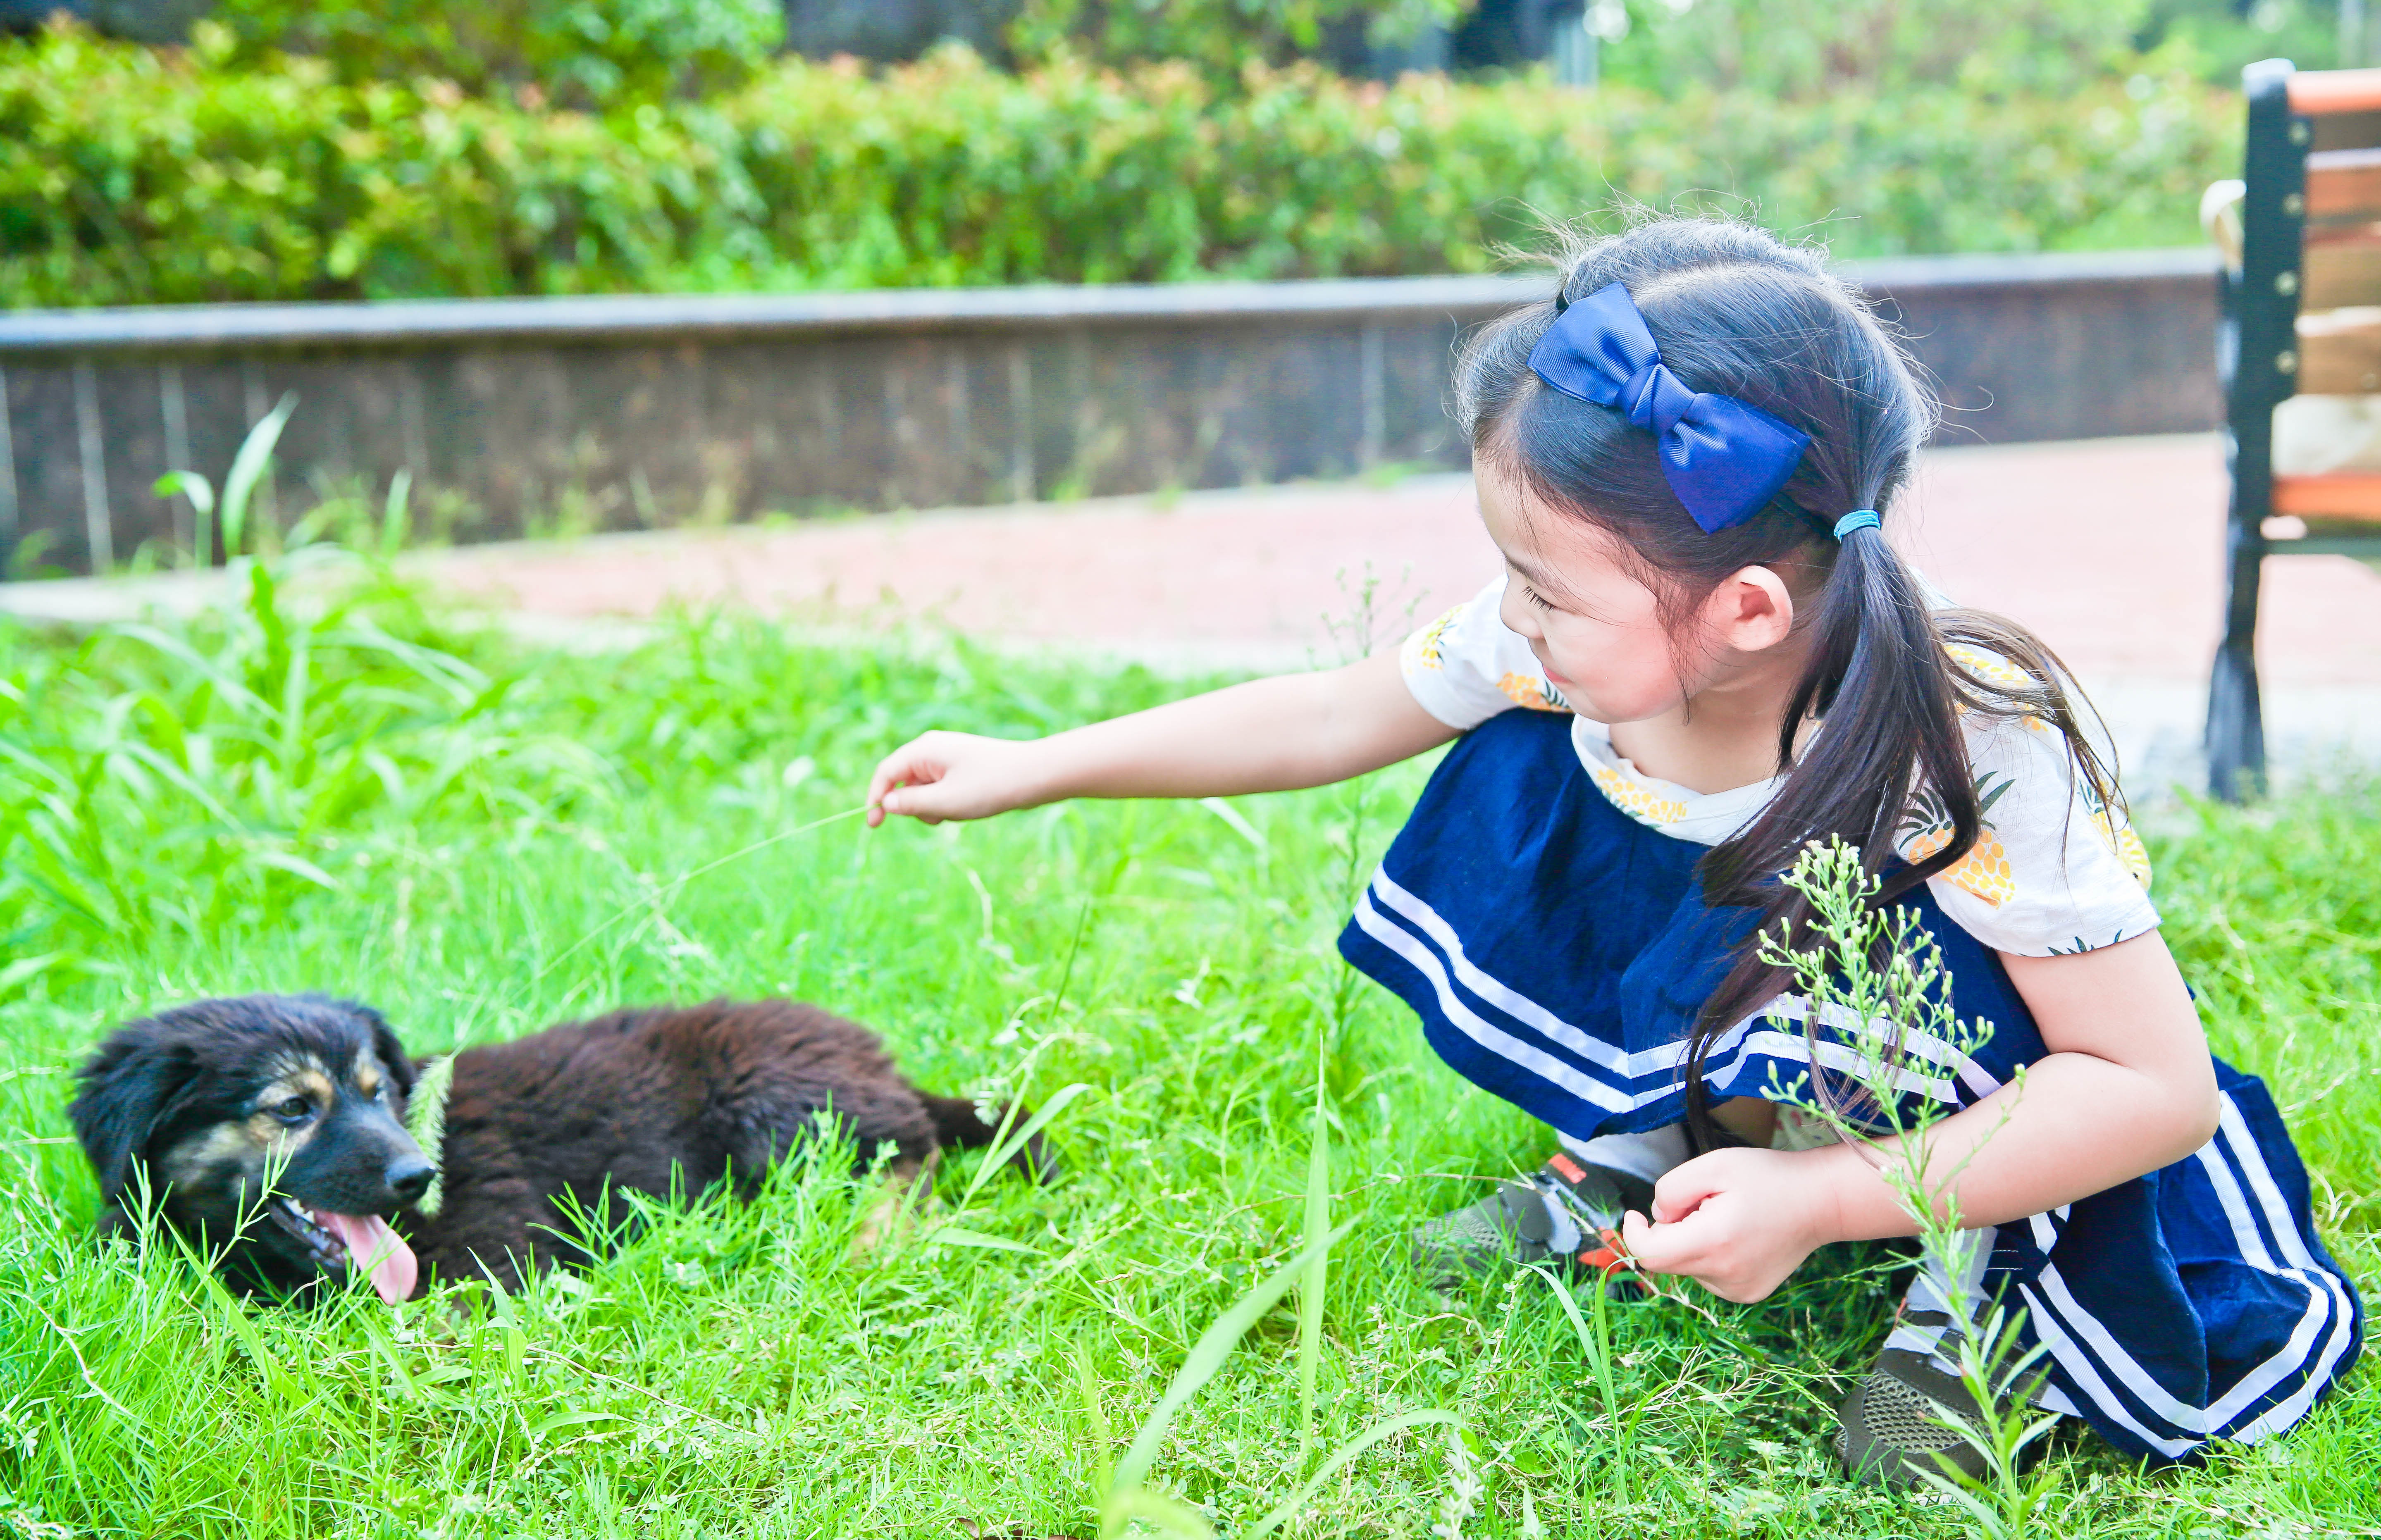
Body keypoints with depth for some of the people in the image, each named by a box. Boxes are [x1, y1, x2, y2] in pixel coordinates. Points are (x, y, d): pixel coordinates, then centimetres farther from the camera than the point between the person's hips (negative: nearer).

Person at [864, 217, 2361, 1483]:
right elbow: (1336, 713, -7)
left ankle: (1972, 1276, -2)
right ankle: (1629, 1162, 5)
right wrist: (1033, 770, -6)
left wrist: (1820, 1204, -42)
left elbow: (2160, 1085, -34)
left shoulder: (1979, 744, -38)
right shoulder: (1572, 640, -24)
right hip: (1710, 999, 6)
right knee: (1522, 774, -13)